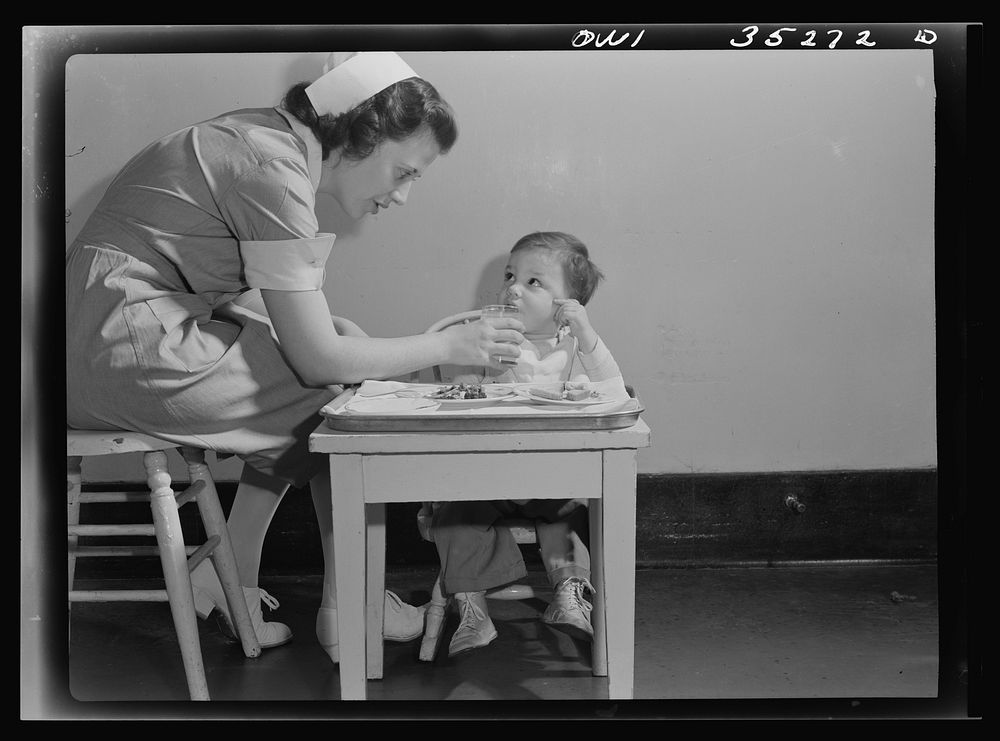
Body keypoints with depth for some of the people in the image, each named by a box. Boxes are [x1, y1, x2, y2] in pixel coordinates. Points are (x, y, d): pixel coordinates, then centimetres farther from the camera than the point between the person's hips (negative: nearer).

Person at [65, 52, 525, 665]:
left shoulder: (272, 139, 8)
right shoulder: (275, 169, -20)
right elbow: (318, 358, -19)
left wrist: (332, 328, -1)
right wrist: (448, 346, -11)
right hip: (124, 352, -9)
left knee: (308, 396, 11)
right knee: (343, 395, -6)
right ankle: (346, 610, 7)